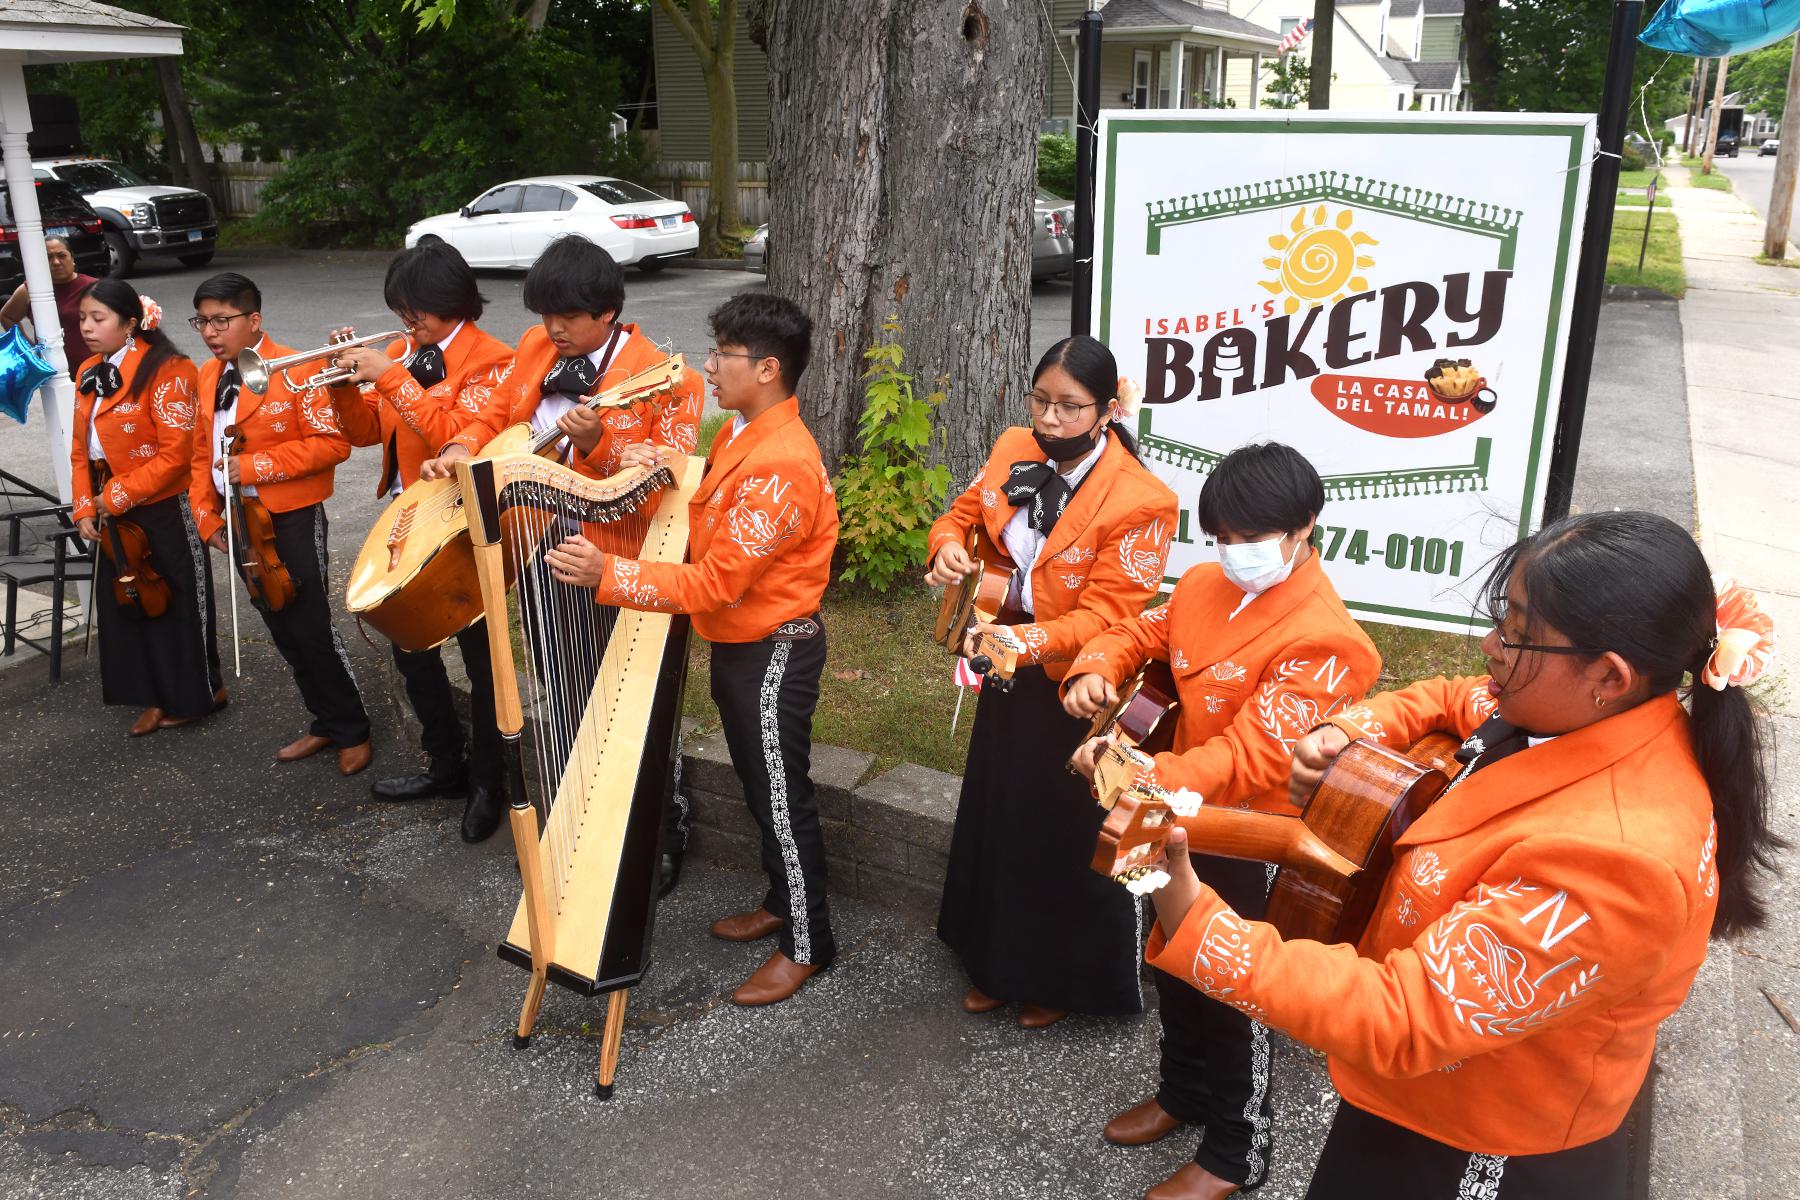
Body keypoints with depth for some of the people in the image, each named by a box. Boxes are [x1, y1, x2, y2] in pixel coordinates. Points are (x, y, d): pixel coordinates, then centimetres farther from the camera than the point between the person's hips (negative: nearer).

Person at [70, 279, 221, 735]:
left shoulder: (165, 371, -17)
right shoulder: (89, 373, 8)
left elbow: (175, 453, -21)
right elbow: (81, 449, 12)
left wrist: (116, 497, -18)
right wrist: (85, 507, 2)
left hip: (165, 512, -8)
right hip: (114, 516, 8)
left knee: (176, 603, 5)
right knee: (123, 602, 13)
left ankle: (198, 694, 22)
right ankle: (158, 697, 26)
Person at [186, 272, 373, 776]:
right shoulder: (207, 377, 8)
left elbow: (333, 442, -19)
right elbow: (202, 452, 15)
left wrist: (255, 465, -21)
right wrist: (206, 516, 5)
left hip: (292, 521, -7)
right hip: (239, 521, 7)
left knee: (311, 631, -2)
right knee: (283, 632, 14)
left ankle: (353, 730, 14)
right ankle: (326, 723, 28)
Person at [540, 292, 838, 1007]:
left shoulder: (781, 466, -26)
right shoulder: (740, 433, 4)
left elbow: (716, 583, -27)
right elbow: (713, 524, 14)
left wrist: (607, 574, -30)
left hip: (773, 652, -9)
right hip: (736, 643, 10)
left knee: (781, 798, 4)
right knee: (758, 787, 22)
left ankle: (806, 945, 20)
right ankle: (782, 902, 40)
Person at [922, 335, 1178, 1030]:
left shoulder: (1139, 502, -25)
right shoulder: (1015, 450, -6)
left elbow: (1101, 615, -26)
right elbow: (965, 512, 7)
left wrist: (1025, 640, -41)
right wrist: (948, 546, -16)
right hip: (1009, 671, 7)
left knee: (1066, 838, 11)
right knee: (995, 817, 21)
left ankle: (1064, 981, 37)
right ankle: (998, 967, 45)